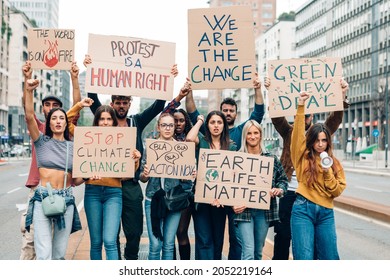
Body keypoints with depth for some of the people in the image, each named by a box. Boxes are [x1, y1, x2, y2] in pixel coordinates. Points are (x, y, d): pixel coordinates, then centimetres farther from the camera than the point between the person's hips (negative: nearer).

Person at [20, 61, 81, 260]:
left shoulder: (67, 129, 9)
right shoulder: (37, 128, 10)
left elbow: (77, 104, -2)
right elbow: (26, 105, -2)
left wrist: (74, 78, -13)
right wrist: (27, 79, -17)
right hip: (37, 187, 0)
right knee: (29, 235, -4)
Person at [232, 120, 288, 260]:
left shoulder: (271, 158, 7)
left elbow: (283, 179, 15)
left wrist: (280, 190, -6)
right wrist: (233, 204, -12)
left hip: (264, 210, 3)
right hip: (244, 209, -3)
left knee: (258, 251, 13)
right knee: (248, 251, -11)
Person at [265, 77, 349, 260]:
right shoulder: (289, 132, 8)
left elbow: (336, 118, -7)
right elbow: (276, 116, -6)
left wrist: (342, 96, -24)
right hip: (289, 192, 1)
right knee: (283, 234, 8)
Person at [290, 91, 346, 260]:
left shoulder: (334, 162, 11)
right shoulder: (303, 157, 5)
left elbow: (338, 191, 6)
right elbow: (298, 133, -8)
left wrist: (328, 173, -9)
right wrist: (301, 106, -15)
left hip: (326, 212, 3)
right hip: (303, 209, -3)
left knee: (329, 257, 4)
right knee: (304, 257, -7)